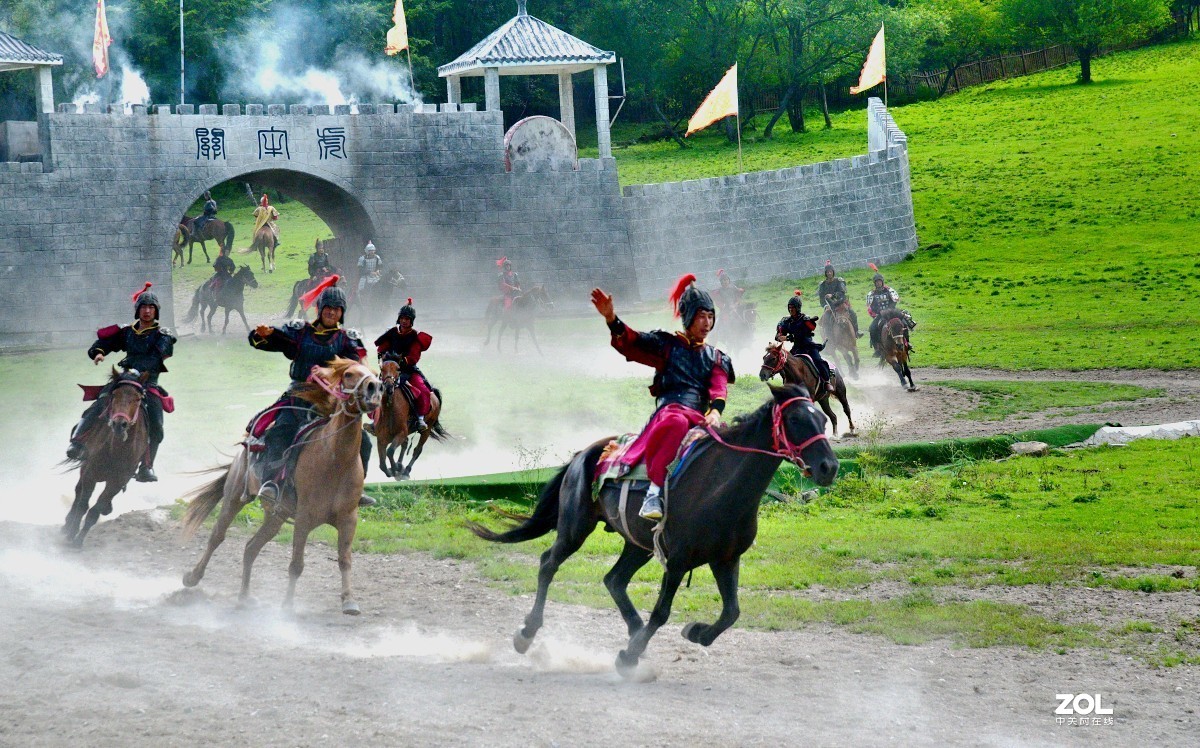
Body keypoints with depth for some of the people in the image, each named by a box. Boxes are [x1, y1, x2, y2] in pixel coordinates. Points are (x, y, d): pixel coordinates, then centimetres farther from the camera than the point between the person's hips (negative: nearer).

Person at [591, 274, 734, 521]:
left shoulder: (715, 357, 24)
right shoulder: (667, 345, 15)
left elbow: (719, 388, 7)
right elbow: (629, 342, 2)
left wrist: (715, 411, -17)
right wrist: (611, 319, -18)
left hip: (700, 418, 4)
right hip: (669, 411, -4)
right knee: (676, 423, -41)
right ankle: (654, 491, -42)